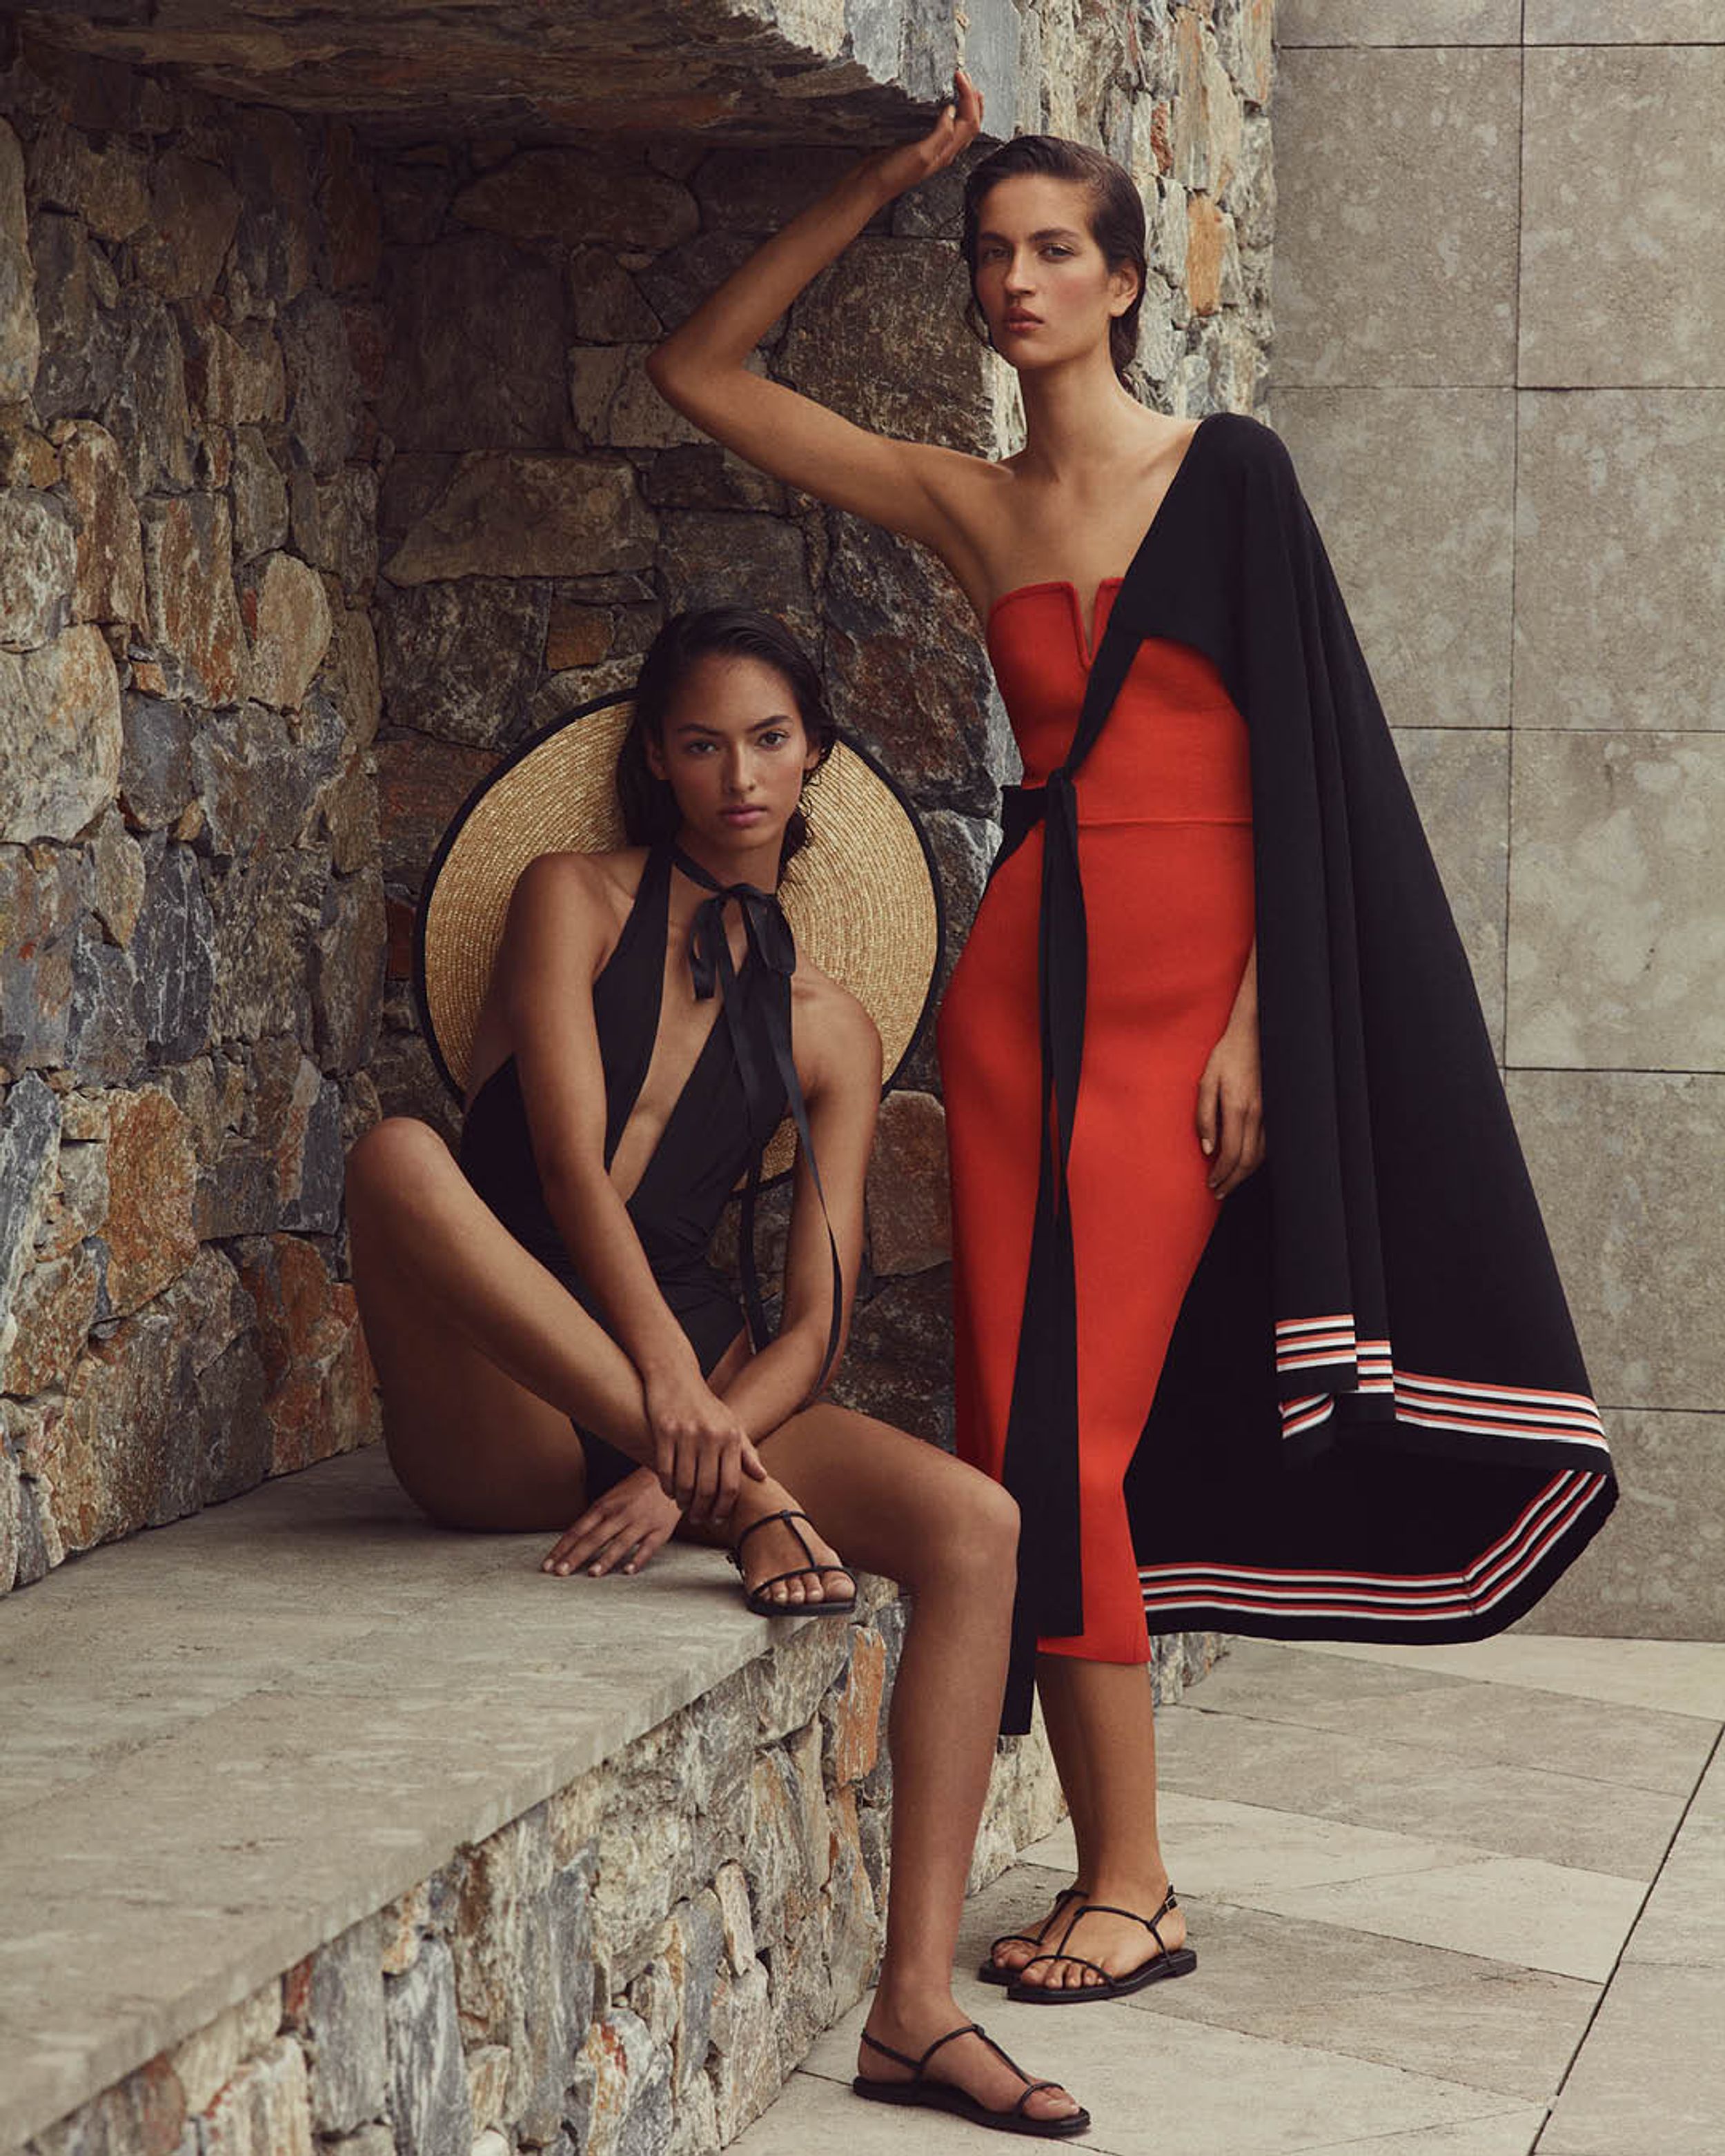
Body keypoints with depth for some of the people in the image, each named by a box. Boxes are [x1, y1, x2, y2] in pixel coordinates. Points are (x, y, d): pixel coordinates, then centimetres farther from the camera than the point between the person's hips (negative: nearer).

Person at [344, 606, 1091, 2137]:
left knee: (976, 1523, -22)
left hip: (705, 1390, 3)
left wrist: (684, 1462, -17)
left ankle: (915, 2009, -27)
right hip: (499, 1418, -3)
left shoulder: (826, 1026, 13)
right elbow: (571, 1159, -12)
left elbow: (817, 1322, 3)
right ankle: (749, 1512, -34)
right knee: (397, 1154, -32)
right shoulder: (578, 902, 5)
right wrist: (662, 1376, -30)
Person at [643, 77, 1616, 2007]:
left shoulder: (1225, 472, 2)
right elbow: (698, 371, 15)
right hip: (1027, 972, 4)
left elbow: (1288, 760, -3)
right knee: (1029, 1427, 0)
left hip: (1185, 976, -4)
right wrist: (889, 176, 9)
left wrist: (1253, 1023, -11)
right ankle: (1113, 1868, 8)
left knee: (1070, 1426, -10)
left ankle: (1132, 1889, -2)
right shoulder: (965, 507, 13)